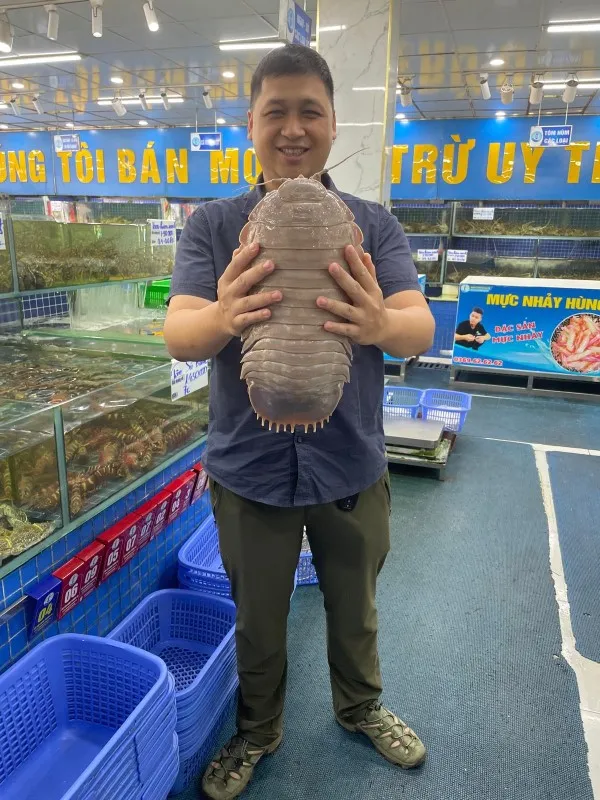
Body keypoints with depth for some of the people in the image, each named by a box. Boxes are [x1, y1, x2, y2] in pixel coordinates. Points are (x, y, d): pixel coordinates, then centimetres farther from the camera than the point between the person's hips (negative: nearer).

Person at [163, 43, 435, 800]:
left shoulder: (375, 224, -3)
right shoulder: (212, 225, -5)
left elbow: (420, 327, -16)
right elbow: (178, 335, -18)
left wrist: (380, 324, -40)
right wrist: (221, 318, -42)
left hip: (352, 465, 1)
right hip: (250, 468, 0)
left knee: (354, 608, 23)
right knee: (257, 621, 19)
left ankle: (360, 706, 53)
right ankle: (257, 730, 48)